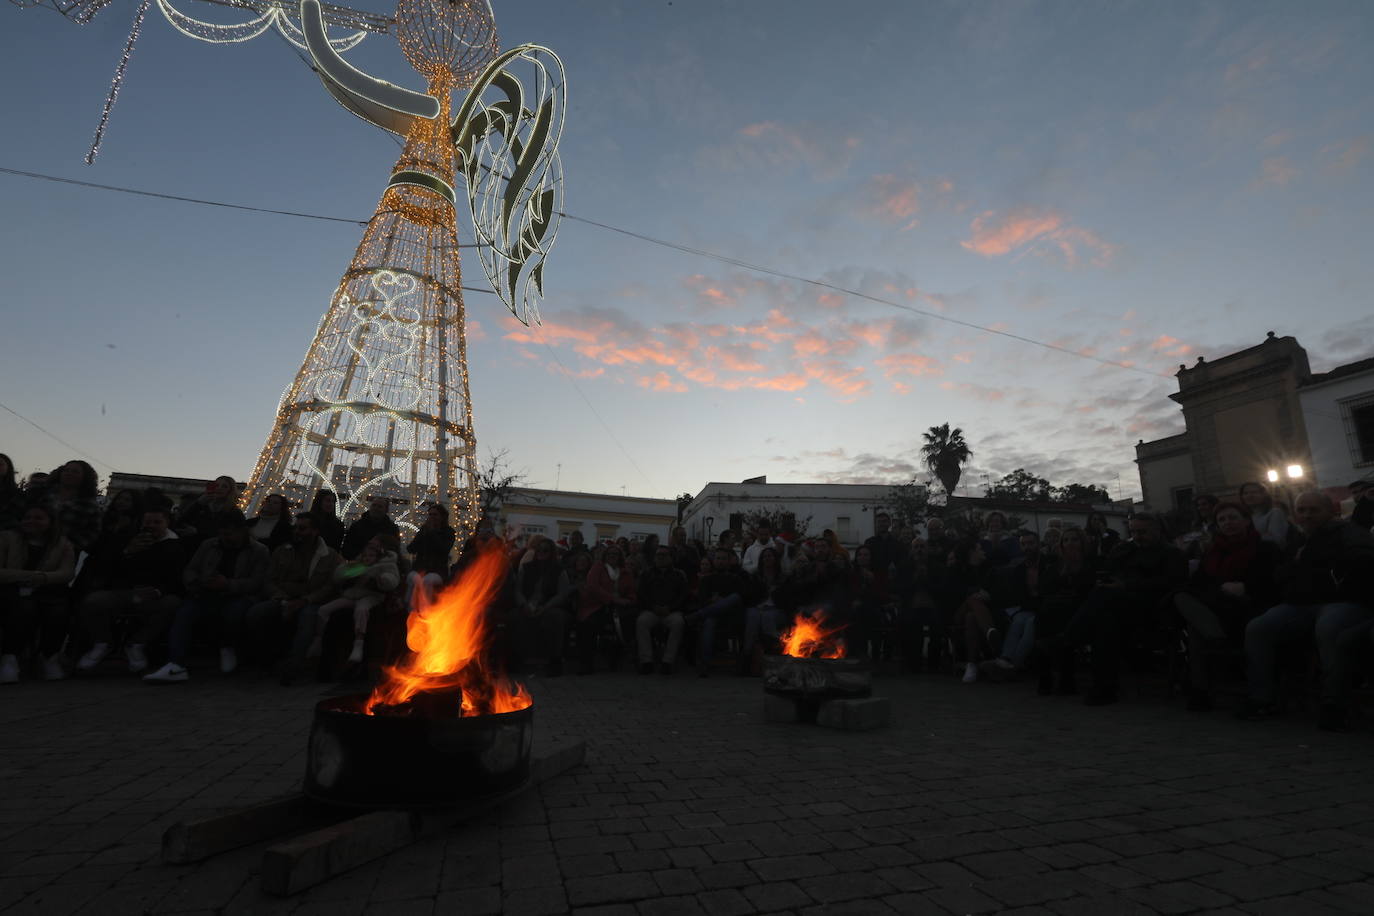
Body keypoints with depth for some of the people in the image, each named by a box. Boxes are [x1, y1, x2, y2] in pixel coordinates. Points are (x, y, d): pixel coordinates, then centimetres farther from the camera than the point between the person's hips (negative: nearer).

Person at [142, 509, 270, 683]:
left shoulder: (259, 550, 7)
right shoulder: (208, 545, 23)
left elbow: (258, 583, -4)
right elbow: (189, 571, 20)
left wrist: (228, 584, -18)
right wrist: (198, 583, -4)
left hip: (239, 597, -4)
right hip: (208, 596, 4)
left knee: (235, 612, -37)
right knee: (183, 612, -28)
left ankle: (228, 648, -5)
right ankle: (176, 666, -40)